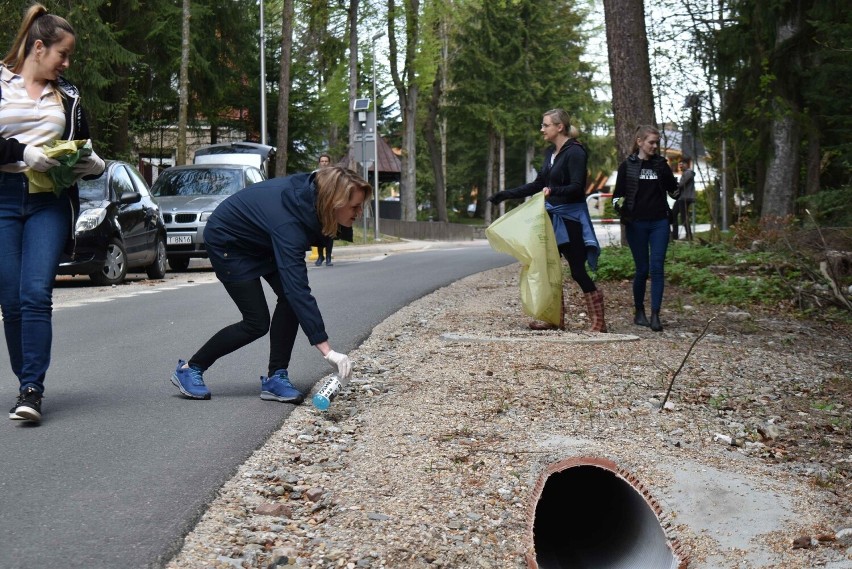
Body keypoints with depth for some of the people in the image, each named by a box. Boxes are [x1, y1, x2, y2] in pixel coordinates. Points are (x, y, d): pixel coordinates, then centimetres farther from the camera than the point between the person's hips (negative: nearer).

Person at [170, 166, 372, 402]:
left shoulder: (311, 190, -20)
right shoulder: (289, 223, -41)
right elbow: (297, 288, -46)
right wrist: (327, 350, -49)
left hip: (258, 239, 8)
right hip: (227, 241, -8)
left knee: (290, 299, -10)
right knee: (257, 323, -9)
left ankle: (276, 379, -2)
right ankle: (189, 369, 7)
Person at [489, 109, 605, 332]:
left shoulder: (575, 152, -12)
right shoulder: (551, 153, 13)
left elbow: (577, 187, -21)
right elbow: (538, 185, 19)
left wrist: (553, 191, -37)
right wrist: (506, 195, 17)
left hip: (570, 218, -8)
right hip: (553, 217, 8)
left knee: (578, 271, -7)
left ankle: (598, 321, 1)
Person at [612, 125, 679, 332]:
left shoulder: (661, 164, 8)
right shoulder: (628, 166, 2)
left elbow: (673, 191, 13)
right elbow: (618, 194, 3)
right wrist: (619, 207, -16)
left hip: (660, 223, 2)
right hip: (636, 224, -2)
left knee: (657, 268, -6)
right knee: (642, 269, 2)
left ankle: (655, 315, -7)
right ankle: (639, 311, 19)